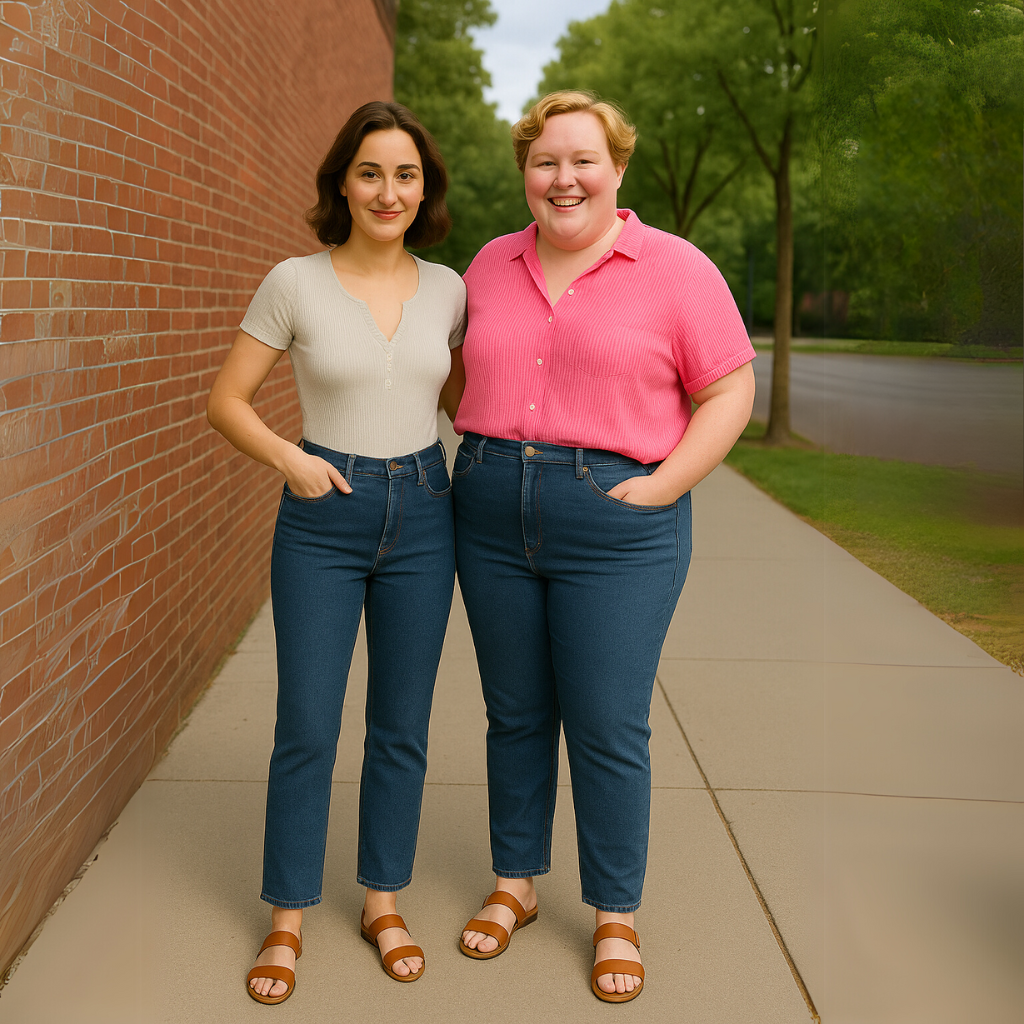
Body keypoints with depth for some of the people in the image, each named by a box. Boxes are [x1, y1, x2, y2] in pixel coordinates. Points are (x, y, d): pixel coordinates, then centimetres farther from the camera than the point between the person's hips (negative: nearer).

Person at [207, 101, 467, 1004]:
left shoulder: (446, 290, 2)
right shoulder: (295, 283, -6)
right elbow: (227, 400, 0)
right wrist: (291, 459, -14)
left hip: (420, 516, 3)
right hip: (322, 522, -2)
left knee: (402, 727, 11)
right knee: (306, 730, 2)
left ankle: (384, 901, 28)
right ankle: (287, 919, 20)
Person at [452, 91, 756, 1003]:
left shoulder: (676, 269, -4)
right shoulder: (491, 265, 9)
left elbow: (730, 392, -4)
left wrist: (659, 487, -13)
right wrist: (481, 460, 5)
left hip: (617, 530, -4)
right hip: (494, 518, 4)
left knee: (609, 730, 1)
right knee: (514, 715, 13)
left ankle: (616, 918, 19)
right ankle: (514, 885, 31)